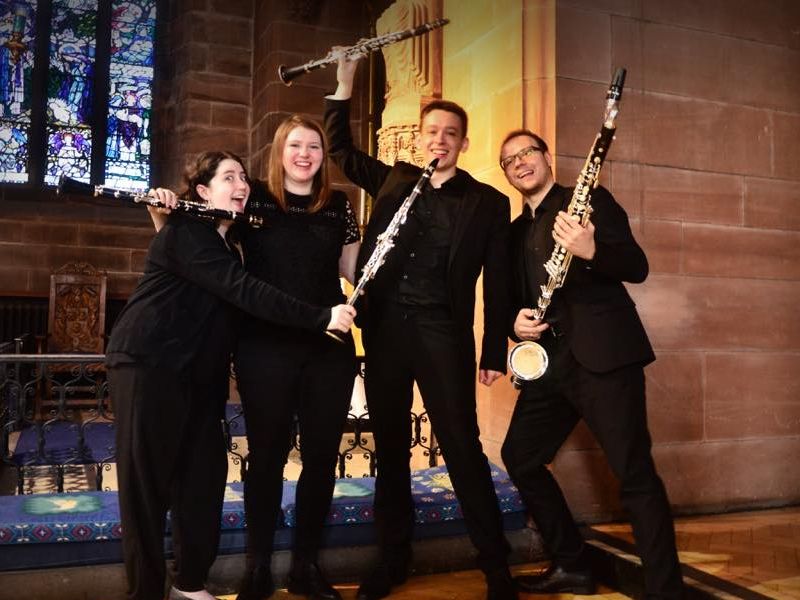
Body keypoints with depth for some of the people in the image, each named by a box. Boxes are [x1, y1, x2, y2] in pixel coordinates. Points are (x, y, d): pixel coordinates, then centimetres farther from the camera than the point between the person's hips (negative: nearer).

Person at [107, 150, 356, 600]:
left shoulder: (228, 240, 15)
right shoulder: (185, 232, -15)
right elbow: (244, 291, -27)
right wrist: (321, 317, -31)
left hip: (199, 372, 8)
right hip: (150, 364, -8)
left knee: (204, 475, 7)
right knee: (147, 481, -1)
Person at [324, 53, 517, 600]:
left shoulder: (488, 202, 4)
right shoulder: (393, 180, 13)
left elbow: (498, 283, 4)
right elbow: (341, 150, 23)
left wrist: (495, 353, 0)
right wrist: (344, 83, 13)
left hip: (442, 333, -3)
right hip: (385, 328, 4)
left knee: (462, 448, -2)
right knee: (390, 446, 11)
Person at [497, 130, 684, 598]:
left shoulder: (589, 199, 2)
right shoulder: (514, 231, 20)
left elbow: (637, 267, -8)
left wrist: (591, 251, -28)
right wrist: (517, 320, -2)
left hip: (604, 352, -7)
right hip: (549, 361, 7)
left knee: (636, 474, -8)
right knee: (520, 456, 9)